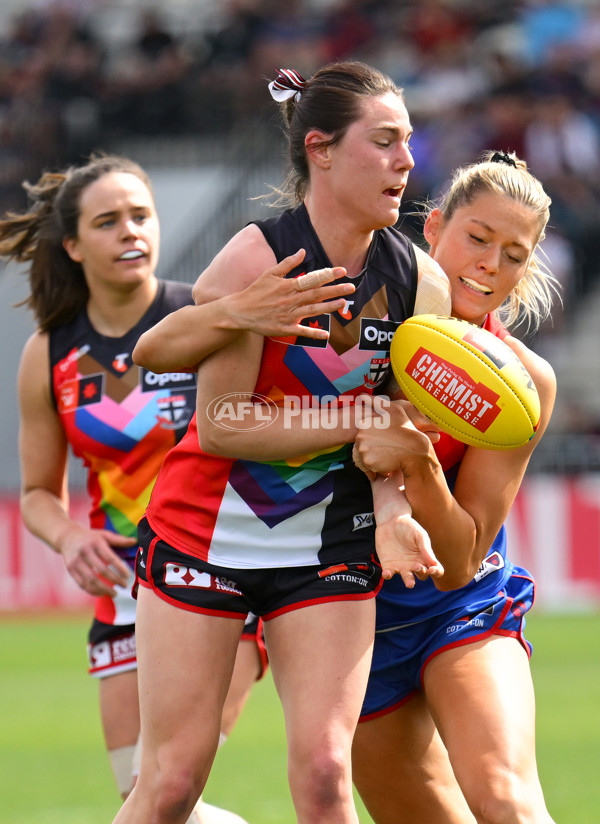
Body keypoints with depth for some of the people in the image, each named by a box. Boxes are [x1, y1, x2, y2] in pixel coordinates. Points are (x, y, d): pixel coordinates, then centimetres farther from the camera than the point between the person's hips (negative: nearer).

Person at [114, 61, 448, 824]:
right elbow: (219, 425, -19)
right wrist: (359, 422, -23)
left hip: (328, 545, 3)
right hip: (204, 528, -3)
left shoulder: (419, 279, -4)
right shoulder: (256, 259, -17)